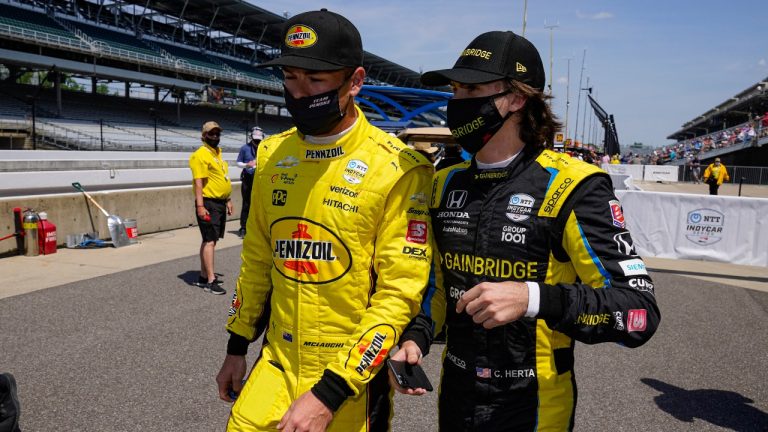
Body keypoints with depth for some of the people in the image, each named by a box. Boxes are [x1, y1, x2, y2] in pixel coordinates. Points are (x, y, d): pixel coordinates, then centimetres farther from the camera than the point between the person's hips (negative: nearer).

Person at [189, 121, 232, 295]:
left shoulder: (218, 153, 17)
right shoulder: (200, 155, -11)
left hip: (220, 203, 9)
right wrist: (200, 205, -23)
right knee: (210, 241, -10)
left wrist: (227, 200, 23)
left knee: (210, 240, 13)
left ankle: (204, 276, 21)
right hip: (209, 203, -9)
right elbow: (198, 182, -18)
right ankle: (210, 281, -9)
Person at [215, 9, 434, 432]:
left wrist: (329, 394, -19)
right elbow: (257, 259, 11)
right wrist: (237, 345, 15)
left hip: (354, 374, -4)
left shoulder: (397, 168, -16)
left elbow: (399, 294, -18)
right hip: (276, 364, 4)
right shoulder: (272, 154, 2)